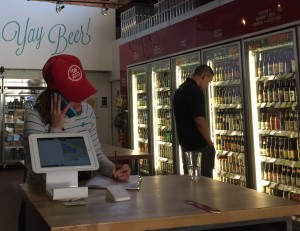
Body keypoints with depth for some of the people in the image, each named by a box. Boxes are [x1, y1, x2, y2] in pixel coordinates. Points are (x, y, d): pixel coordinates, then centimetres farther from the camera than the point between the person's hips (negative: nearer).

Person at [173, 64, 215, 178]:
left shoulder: (181, 89, 13)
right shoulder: (195, 91, -18)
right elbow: (199, 120, -23)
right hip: (199, 145, -10)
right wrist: (210, 142, -10)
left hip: (186, 143, 10)